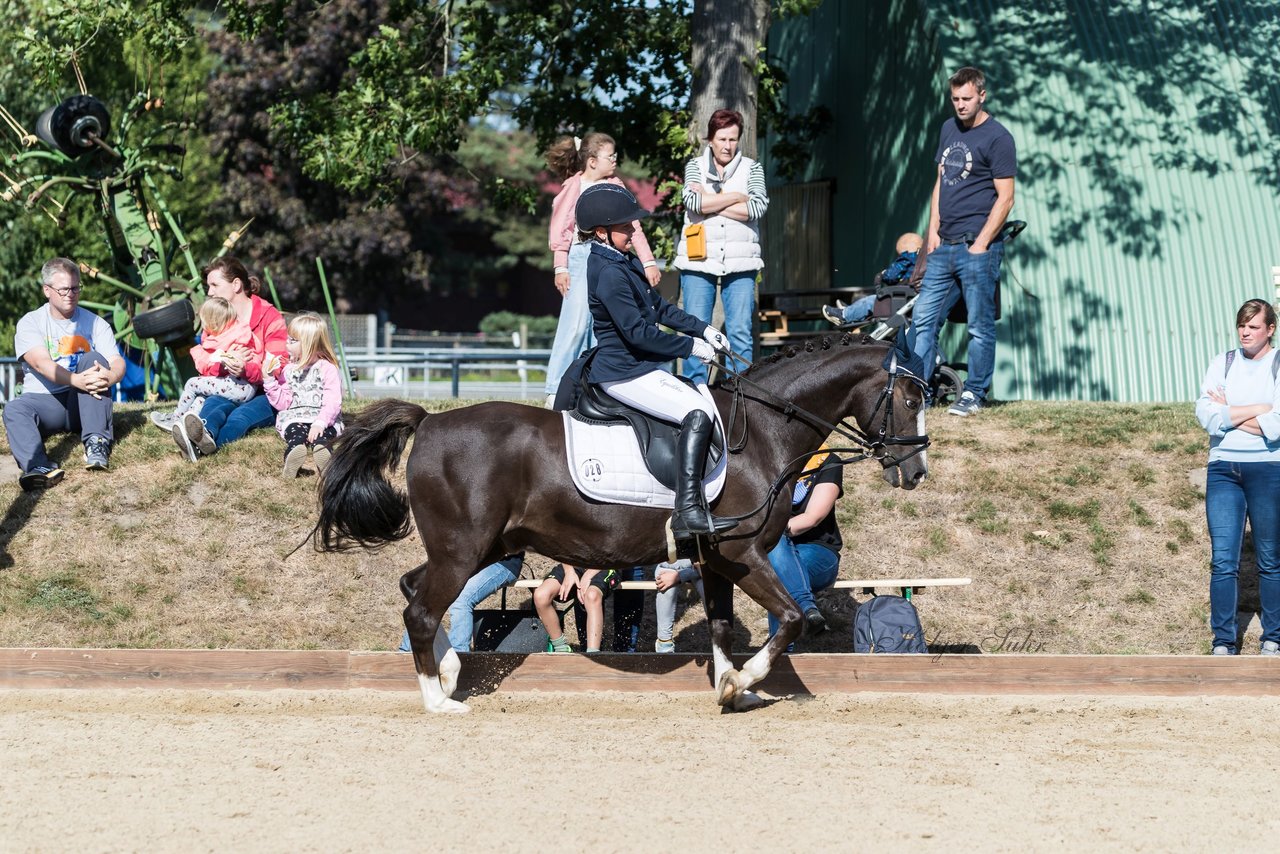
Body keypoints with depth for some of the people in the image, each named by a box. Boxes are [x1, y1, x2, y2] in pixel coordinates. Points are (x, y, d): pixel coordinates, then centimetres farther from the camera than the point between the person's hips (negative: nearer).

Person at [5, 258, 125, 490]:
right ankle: (38, 467, -61)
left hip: (84, 402, 1)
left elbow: (118, 362, -5)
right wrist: (77, 380, -35)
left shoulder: (95, 323, 8)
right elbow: (41, 364, -16)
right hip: (44, 400, -1)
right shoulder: (30, 323, 2)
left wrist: (108, 377, -32)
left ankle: (96, 442, -35)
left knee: (94, 359, -24)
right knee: (14, 409, -32)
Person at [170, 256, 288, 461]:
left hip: (264, 395, -4)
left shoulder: (269, 317, -1)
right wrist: (224, 361, -18)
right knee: (213, 403, -34)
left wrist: (245, 370, -31)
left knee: (241, 415, -37)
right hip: (229, 393, 4)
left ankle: (200, 446, -71)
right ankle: (205, 433, -72)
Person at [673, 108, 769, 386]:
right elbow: (693, 201, -10)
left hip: (740, 262, 0)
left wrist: (712, 203, -9)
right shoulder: (695, 166, 10)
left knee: (740, 331, -4)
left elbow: (757, 207, -8)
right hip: (698, 260, 0)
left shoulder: (751, 168, 9)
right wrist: (736, 197, -6)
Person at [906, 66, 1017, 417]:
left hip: (977, 247, -7)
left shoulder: (997, 138, -7)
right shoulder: (949, 129, 15)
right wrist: (933, 231, 11)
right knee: (922, 318, 4)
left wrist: (981, 244, -13)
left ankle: (974, 394, 6)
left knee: (980, 326, 0)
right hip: (944, 247, 7)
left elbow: (1005, 198, -9)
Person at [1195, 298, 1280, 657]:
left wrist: (1228, 414, -6)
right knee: (1223, 561, -2)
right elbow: (1206, 417, -5)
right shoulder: (1222, 364, 8)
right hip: (1223, 469, 2)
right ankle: (1224, 643, 3)